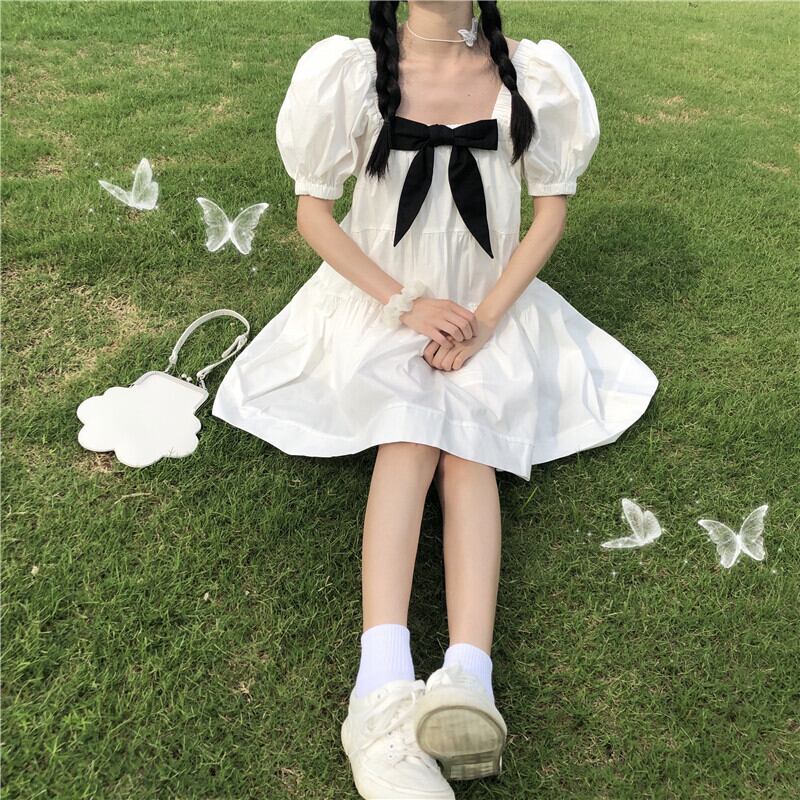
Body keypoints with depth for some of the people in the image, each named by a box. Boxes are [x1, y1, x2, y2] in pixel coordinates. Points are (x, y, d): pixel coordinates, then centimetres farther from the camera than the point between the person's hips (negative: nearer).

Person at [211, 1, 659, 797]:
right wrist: (404, 305, -14)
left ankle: (468, 682, -41)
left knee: (466, 441, -28)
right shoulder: (353, 69, -4)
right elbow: (313, 213, -2)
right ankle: (383, 688, -41)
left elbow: (551, 208, 3)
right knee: (409, 437, -30)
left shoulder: (530, 75, -1)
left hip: (489, 306, 1)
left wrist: (487, 317, -11)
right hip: (381, 300, -1)